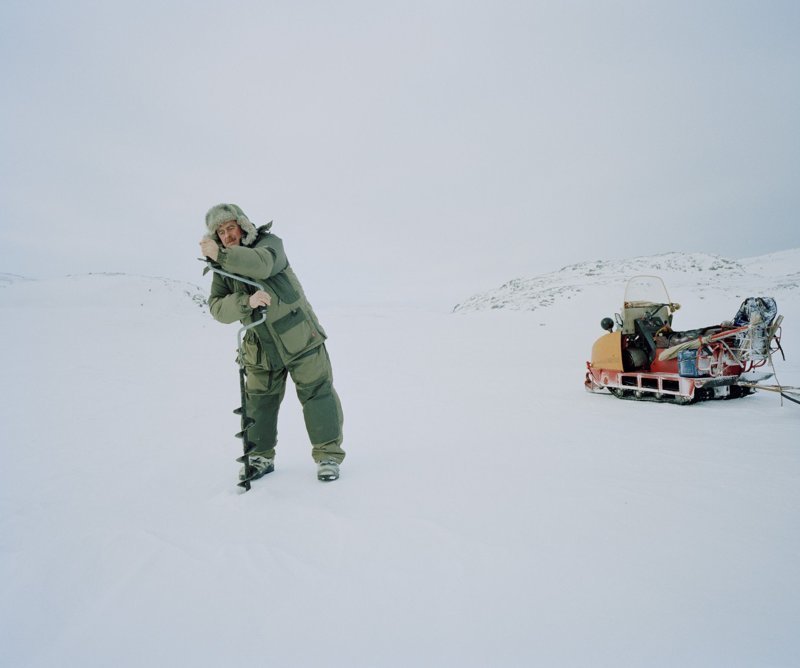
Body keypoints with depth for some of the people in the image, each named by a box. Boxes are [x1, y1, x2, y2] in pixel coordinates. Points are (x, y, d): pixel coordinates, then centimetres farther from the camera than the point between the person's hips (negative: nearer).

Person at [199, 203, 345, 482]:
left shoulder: (269, 242, -8)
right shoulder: (222, 269, 5)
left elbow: (262, 264, -32)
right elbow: (218, 308, -9)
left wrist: (222, 255, -41)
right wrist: (246, 301, -27)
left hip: (299, 337, -4)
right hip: (260, 349, 5)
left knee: (317, 394, -1)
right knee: (259, 401, 11)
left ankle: (328, 454, 13)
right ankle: (261, 457, 29)